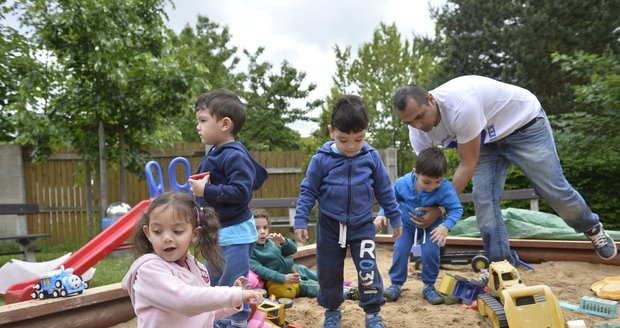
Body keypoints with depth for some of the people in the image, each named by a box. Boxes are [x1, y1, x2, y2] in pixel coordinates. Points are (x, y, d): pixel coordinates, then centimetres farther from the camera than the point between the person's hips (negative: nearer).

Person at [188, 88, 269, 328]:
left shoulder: (235, 156, -19)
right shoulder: (214, 154, 10)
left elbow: (241, 192, -27)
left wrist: (207, 190, -26)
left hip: (235, 233, -10)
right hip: (217, 231, 10)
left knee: (233, 287, -2)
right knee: (213, 286, 20)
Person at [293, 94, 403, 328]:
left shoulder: (371, 157, -6)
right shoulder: (321, 159, -11)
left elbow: (384, 190, 5)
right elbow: (308, 191, -3)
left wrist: (395, 218, 10)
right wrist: (301, 221, -7)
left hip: (362, 225, 0)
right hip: (330, 226, 0)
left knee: (368, 269, -8)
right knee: (328, 271, 10)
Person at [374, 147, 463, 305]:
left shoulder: (445, 189, -29)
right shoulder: (402, 183, -21)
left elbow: (456, 209, -18)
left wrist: (446, 226, -33)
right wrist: (381, 214, -10)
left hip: (431, 226, -1)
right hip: (406, 224, 1)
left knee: (430, 252, -18)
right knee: (400, 250, -14)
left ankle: (429, 286, 5)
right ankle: (396, 284, 4)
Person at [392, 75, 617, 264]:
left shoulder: (461, 105, -42)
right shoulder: (419, 134, -19)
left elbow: (468, 165, -33)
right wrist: (423, 218, -15)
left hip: (524, 122, -6)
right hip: (488, 139, 6)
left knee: (553, 189, -2)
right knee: (483, 199, -10)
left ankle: (592, 228, 30)